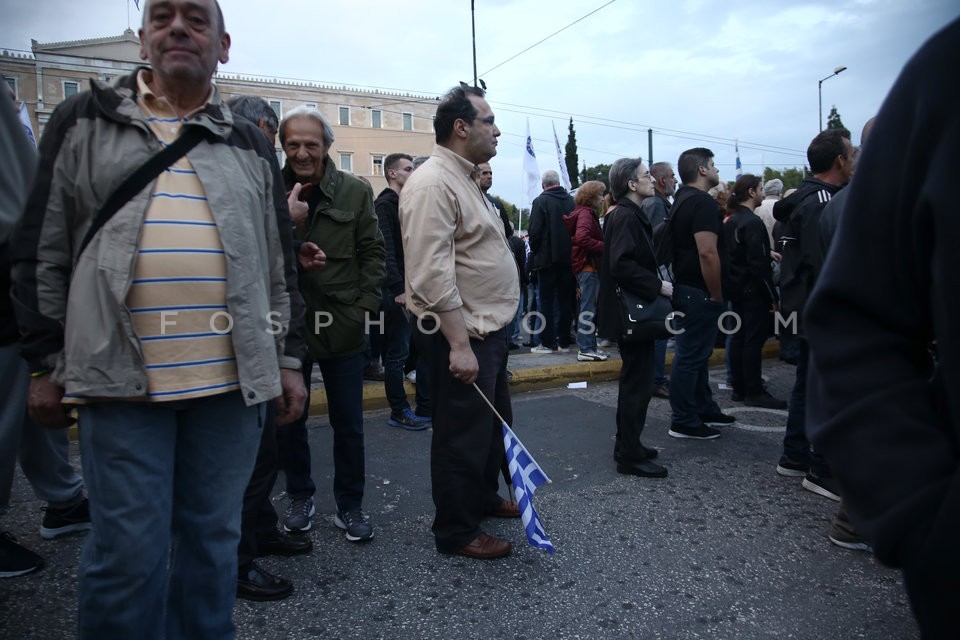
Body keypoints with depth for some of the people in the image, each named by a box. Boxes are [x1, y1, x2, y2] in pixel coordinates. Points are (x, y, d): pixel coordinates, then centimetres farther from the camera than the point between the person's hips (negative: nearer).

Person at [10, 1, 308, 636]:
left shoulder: (250, 143, 14)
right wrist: (47, 361, 3)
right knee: (127, 552, 3)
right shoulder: (86, 121, 9)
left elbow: (281, 262, 13)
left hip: (232, 376, 2)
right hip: (121, 375, -1)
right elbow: (42, 252, 7)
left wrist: (288, 357, 8)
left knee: (213, 540, 12)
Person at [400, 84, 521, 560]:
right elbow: (432, 274, -26)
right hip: (463, 335, -11)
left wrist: (489, 333, 21)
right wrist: (459, 345, -27)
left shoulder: (463, 180, 16)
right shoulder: (432, 184, -18)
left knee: (494, 422, 22)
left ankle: (483, 497, 42)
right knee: (463, 435, 2)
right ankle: (457, 532, 19)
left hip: (489, 328, 11)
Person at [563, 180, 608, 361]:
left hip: (586, 265, 10)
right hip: (588, 265, -10)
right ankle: (585, 349, -3)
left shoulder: (584, 212, 19)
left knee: (588, 307, 14)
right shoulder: (585, 213, -12)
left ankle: (589, 346, 21)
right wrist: (604, 246, -18)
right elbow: (582, 238, -27)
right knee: (588, 309, -7)